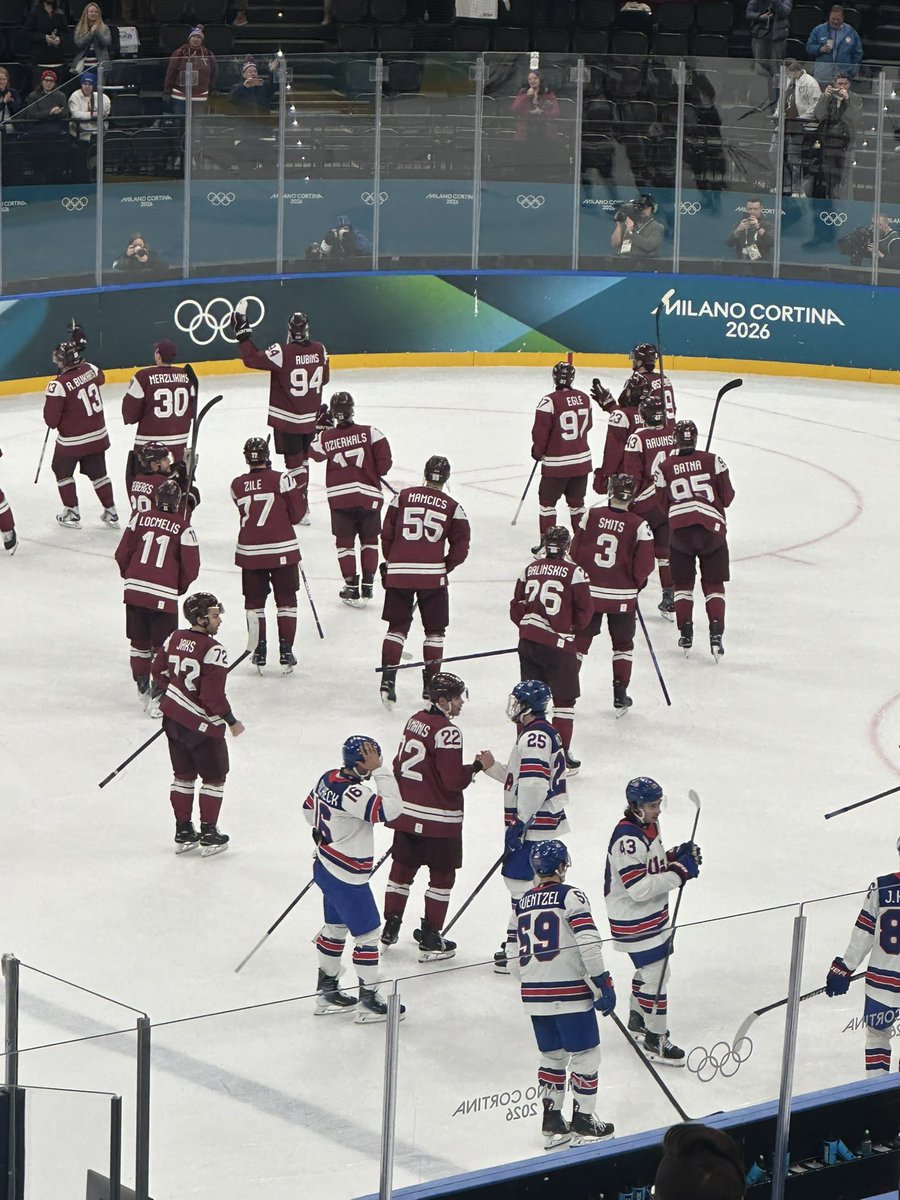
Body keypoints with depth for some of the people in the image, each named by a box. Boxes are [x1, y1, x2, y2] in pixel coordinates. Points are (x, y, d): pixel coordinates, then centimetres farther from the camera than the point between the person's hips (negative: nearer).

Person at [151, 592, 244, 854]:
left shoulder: (174, 639, 0)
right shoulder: (213, 650, -22)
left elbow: (158, 671, 11)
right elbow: (213, 695, -24)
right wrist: (231, 721, -10)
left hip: (173, 718, 7)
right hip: (203, 724, -7)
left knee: (184, 775, 19)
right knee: (214, 778, 10)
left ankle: (183, 832, 25)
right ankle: (209, 835, 15)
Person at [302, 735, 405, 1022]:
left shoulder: (329, 778, 0)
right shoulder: (352, 792, -29)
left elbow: (309, 808, 16)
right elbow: (388, 810, -36)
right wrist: (378, 771, -31)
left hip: (326, 868, 10)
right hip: (347, 879, -10)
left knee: (335, 929, 21)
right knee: (367, 934, 1)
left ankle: (327, 990, 32)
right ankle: (369, 1002, 8)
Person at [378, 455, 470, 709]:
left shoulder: (403, 497, 6)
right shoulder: (452, 507, 2)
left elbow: (386, 535, 6)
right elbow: (460, 548, 0)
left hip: (398, 573, 2)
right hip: (432, 574, -1)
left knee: (397, 627, 11)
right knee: (435, 630, 13)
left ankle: (387, 680, 0)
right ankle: (430, 684, 12)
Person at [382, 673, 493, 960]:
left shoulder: (415, 720, 5)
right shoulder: (447, 732, -20)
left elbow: (400, 764, 14)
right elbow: (453, 780, -22)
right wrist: (479, 765, -8)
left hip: (406, 813, 8)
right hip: (438, 818, -8)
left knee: (403, 867, 18)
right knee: (442, 875, 4)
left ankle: (390, 928, 25)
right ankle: (430, 939, 8)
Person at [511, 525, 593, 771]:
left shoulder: (530, 569, 5)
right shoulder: (573, 572, -9)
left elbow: (516, 607, 10)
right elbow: (585, 610, -5)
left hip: (528, 641, 5)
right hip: (558, 644, -5)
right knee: (564, 699, 6)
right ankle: (562, 751, 6)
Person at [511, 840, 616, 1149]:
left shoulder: (522, 903, 11)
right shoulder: (570, 896, -8)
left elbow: (515, 956, 14)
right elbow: (589, 944, -18)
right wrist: (603, 985, -12)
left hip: (533, 994, 6)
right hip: (569, 992, -6)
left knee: (552, 1055, 17)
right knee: (585, 1054, 5)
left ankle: (552, 1122, 19)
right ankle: (583, 1122, 7)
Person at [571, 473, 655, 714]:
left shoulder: (592, 515, -6)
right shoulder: (638, 526, -12)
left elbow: (575, 551, 0)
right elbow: (644, 565, -10)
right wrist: (636, 584, 11)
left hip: (588, 592, 1)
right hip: (622, 596, -1)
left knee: (579, 640, 12)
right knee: (623, 645, 16)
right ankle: (620, 697, 17)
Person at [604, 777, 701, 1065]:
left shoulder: (649, 825, 4)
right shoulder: (628, 839, -28)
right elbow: (639, 889, -31)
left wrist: (677, 856, -1)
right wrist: (679, 873, -28)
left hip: (653, 913, 10)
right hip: (632, 920, -10)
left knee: (651, 966, 23)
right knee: (656, 973, -7)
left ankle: (637, 1020, 43)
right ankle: (655, 1040, 2)